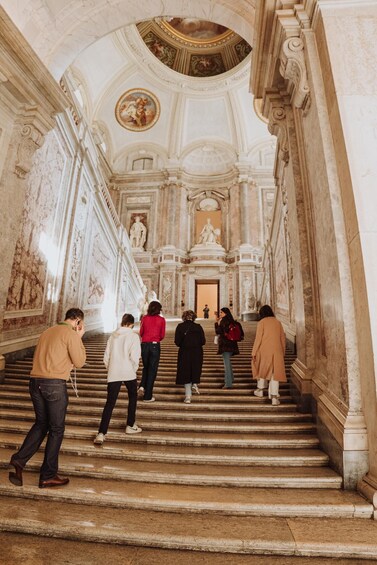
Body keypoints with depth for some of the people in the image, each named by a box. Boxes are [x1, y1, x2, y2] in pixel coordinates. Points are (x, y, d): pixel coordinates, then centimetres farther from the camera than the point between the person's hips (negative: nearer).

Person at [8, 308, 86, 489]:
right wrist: (80, 338, -1)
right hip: (55, 384, -7)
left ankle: (19, 460, 15)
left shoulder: (47, 332, 14)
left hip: (35, 382, 7)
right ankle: (48, 476, 19)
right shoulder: (71, 334, -9)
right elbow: (79, 362, -5)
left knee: (41, 423, 24)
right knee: (56, 429, 9)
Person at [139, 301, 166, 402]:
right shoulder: (161, 320, -4)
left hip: (144, 345, 2)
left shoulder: (144, 318, 1)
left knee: (146, 367, 25)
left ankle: (142, 386, 6)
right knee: (152, 370, 7)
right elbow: (162, 335, 1)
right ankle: (148, 396, 12)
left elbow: (141, 333, 6)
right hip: (155, 345, -2)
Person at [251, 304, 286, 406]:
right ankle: (274, 397, -1)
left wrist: (254, 353, -4)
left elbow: (258, 338, -10)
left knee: (262, 368, 19)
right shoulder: (278, 322, 8)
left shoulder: (261, 322, -4)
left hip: (264, 350, -2)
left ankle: (260, 389, 33)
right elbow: (283, 338, 10)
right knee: (275, 372, 6)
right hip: (276, 351, 2)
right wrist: (283, 353, 20)